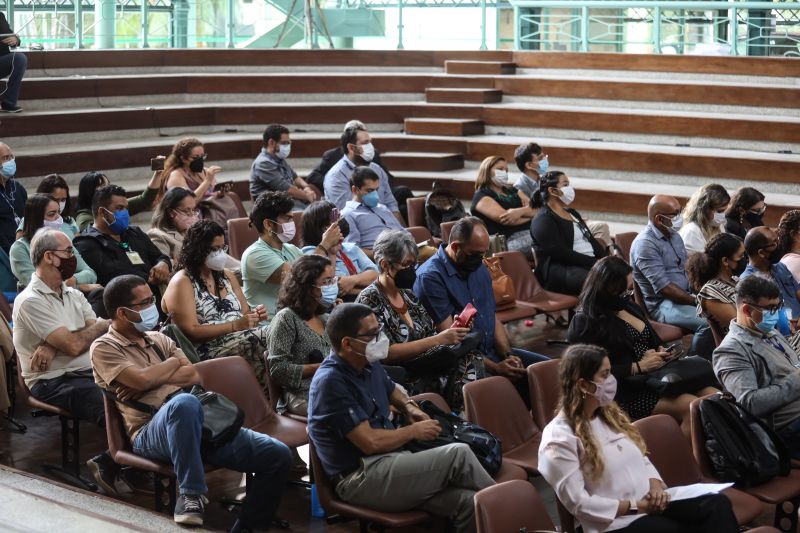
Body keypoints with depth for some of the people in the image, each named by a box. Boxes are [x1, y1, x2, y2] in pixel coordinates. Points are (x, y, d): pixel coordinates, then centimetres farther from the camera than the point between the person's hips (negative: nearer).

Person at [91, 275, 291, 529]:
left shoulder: (159, 339, 24)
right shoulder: (104, 348, 4)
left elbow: (194, 376, 11)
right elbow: (142, 379, -12)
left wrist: (151, 379, -4)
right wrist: (173, 362, 6)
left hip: (194, 422, 7)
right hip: (152, 431, -6)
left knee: (278, 455, -10)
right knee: (184, 402, -44)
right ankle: (190, 495, -28)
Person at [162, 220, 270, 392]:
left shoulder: (227, 276, 23)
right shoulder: (181, 283, -1)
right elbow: (190, 331, -11)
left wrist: (254, 315, 1)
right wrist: (235, 325, -16)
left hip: (240, 339, 7)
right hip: (210, 350, -7)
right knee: (271, 337, -29)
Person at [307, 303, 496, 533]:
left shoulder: (368, 364, 10)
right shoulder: (331, 382, -18)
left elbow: (391, 390, 34)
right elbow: (370, 442, -22)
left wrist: (409, 407, 11)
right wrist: (414, 431, -6)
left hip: (389, 461, 8)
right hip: (360, 478, -8)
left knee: (468, 502, -16)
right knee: (458, 454, -20)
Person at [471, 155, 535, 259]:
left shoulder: (512, 191, 26)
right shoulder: (482, 196, 5)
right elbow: (504, 218, -12)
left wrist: (520, 211, -12)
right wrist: (530, 212, 3)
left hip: (533, 231, 7)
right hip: (512, 239, -7)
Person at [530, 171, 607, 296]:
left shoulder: (572, 213, 24)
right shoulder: (543, 220, -5)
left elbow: (592, 240, 19)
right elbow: (561, 253, -15)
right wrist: (595, 263, -17)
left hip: (589, 264, 9)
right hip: (562, 270, -9)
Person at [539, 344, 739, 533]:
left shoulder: (609, 414, 16)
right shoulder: (560, 437, -9)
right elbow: (578, 503, -13)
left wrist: (656, 486, -3)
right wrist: (634, 506, -14)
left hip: (651, 505, 7)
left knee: (718, 504, -18)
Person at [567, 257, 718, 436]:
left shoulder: (630, 307, 19)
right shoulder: (585, 322, -6)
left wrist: (662, 351, 7)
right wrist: (638, 367, -14)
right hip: (624, 391, -8)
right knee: (692, 406, -29)